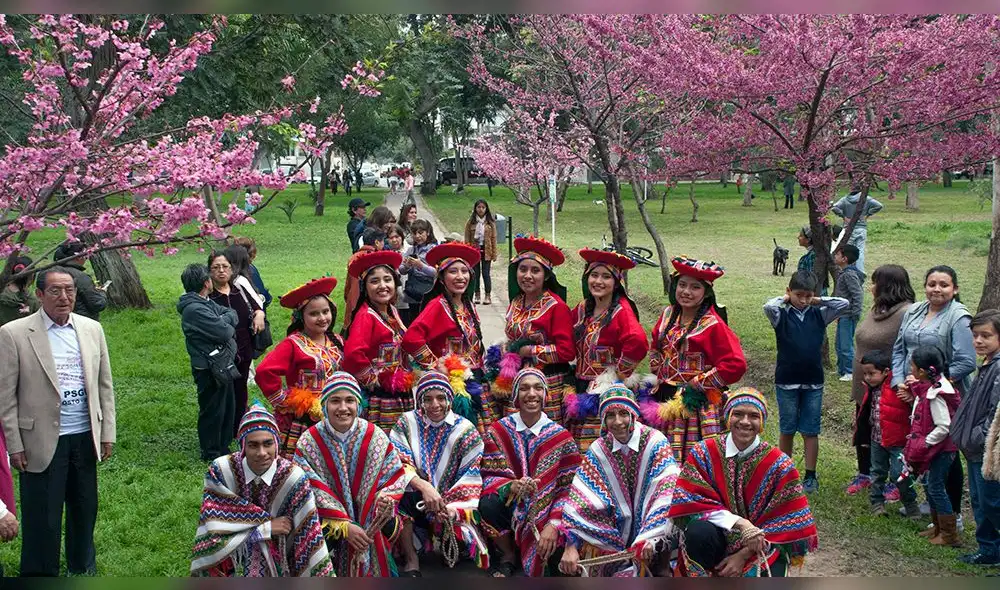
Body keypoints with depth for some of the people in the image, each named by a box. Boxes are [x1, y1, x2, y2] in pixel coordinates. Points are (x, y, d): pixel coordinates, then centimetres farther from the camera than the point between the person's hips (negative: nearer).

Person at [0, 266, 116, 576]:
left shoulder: (92, 329, 6)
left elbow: (105, 385, 11)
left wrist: (107, 433, 8)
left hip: (85, 436, 4)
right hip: (42, 442, -4)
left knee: (85, 509, 15)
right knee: (43, 516, 3)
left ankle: (83, 567, 34)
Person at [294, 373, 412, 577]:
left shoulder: (376, 437, -3)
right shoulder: (309, 442, -8)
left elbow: (394, 477, 2)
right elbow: (313, 491, -11)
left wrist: (385, 500, -21)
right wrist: (345, 526, -19)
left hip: (370, 528, 1)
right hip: (328, 529, -1)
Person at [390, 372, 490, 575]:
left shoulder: (466, 431, 0)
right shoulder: (406, 423, 2)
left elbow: (471, 480, -8)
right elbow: (398, 463, -12)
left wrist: (455, 510, -26)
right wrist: (424, 486, -31)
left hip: (450, 505, 0)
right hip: (416, 501, 0)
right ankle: (410, 559, -15)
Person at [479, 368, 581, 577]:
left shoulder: (561, 437, -6)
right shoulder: (498, 431, -4)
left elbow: (569, 488, -9)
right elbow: (491, 477, -9)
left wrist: (553, 524, -23)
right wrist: (512, 487, -32)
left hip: (546, 514, -1)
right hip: (511, 510, 1)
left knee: (562, 562, -27)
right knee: (487, 505, -33)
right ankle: (508, 555, -1)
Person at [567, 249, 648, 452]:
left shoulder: (622, 310, -12)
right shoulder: (582, 309, 10)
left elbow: (638, 342, -28)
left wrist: (620, 372, -18)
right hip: (582, 388, 7)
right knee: (581, 447, 7)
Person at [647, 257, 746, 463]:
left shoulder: (713, 326, -13)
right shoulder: (668, 316, 8)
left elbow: (736, 365, -18)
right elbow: (656, 347, 26)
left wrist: (698, 384, -14)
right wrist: (659, 375, 12)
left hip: (698, 406, -6)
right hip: (666, 401, 6)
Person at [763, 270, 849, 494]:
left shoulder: (819, 314, 2)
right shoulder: (781, 314, -5)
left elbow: (844, 304, -8)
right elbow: (768, 307, -26)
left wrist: (818, 301, -5)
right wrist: (784, 299, -9)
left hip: (813, 383, 2)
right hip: (787, 382, -1)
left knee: (810, 431, 6)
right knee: (787, 430, 10)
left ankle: (810, 476, 14)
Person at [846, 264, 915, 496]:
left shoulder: (907, 314, -23)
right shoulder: (877, 310, 7)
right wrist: (858, 379, 19)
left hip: (889, 390, -9)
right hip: (865, 387, 9)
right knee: (863, 431, 19)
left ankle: (897, 482, 22)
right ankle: (865, 474, 36)